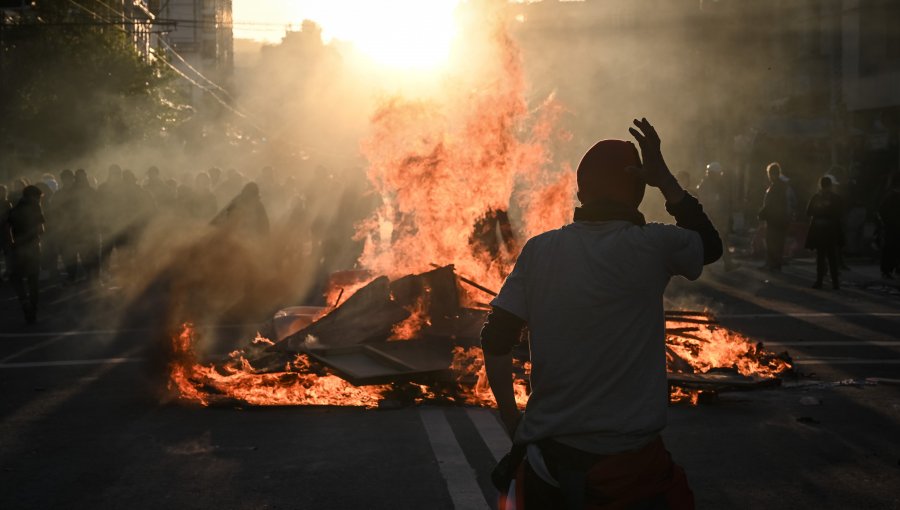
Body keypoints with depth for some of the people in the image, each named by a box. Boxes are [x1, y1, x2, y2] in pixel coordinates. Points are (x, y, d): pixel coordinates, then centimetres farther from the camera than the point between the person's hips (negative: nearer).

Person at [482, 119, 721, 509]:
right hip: (629, 461, -3)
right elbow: (710, 245, 11)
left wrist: (512, 419, 9)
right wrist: (665, 179, 7)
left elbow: (496, 341, -2)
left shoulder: (540, 250, -2)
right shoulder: (652, 247, -10)